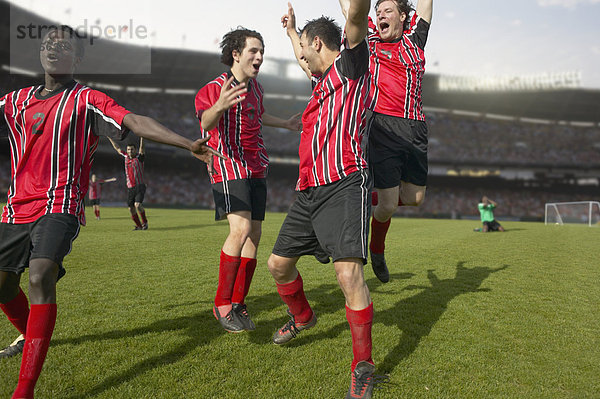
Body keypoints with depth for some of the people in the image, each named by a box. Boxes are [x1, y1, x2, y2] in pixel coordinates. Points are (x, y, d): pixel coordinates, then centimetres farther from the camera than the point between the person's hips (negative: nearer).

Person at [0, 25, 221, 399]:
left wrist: (188, 143, -26)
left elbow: (137, 122, -14)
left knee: (41, 278, -26)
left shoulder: (87, 100, -1)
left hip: (60, 205, -6)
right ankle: (32, 337, 45)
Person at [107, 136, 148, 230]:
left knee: (137, 205, -23)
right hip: (130, 188, 6)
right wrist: (110, 138, 27)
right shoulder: (126, 157, 11)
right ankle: (139, 226, 20)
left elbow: (141, 147, -16)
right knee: (131, 209, 4)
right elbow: (117, 148, 22)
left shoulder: (139, 157, -2)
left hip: (140, 186, -5)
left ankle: (145, 222, -2)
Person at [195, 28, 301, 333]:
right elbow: (206, 122, -33)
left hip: (256, 169, 7)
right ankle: (222, 303, -7)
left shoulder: (255, 86, 12)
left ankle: (238, 304, 13)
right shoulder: (214, 88, -12)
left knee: (254, 235, 2)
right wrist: (218, 107, -54)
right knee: (241, 229, -23)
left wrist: (285, 123, 39)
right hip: (228, 168, -7)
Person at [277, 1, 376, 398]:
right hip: (309, 190, 9)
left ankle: (363, 366, -2)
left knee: (349, 274, -18)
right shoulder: (322, 78, 27)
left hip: (344, 186, -9)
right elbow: (305, 63, 50)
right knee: (278, 264, 14)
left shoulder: (350, 64, 4)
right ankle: (302, 316, 41)